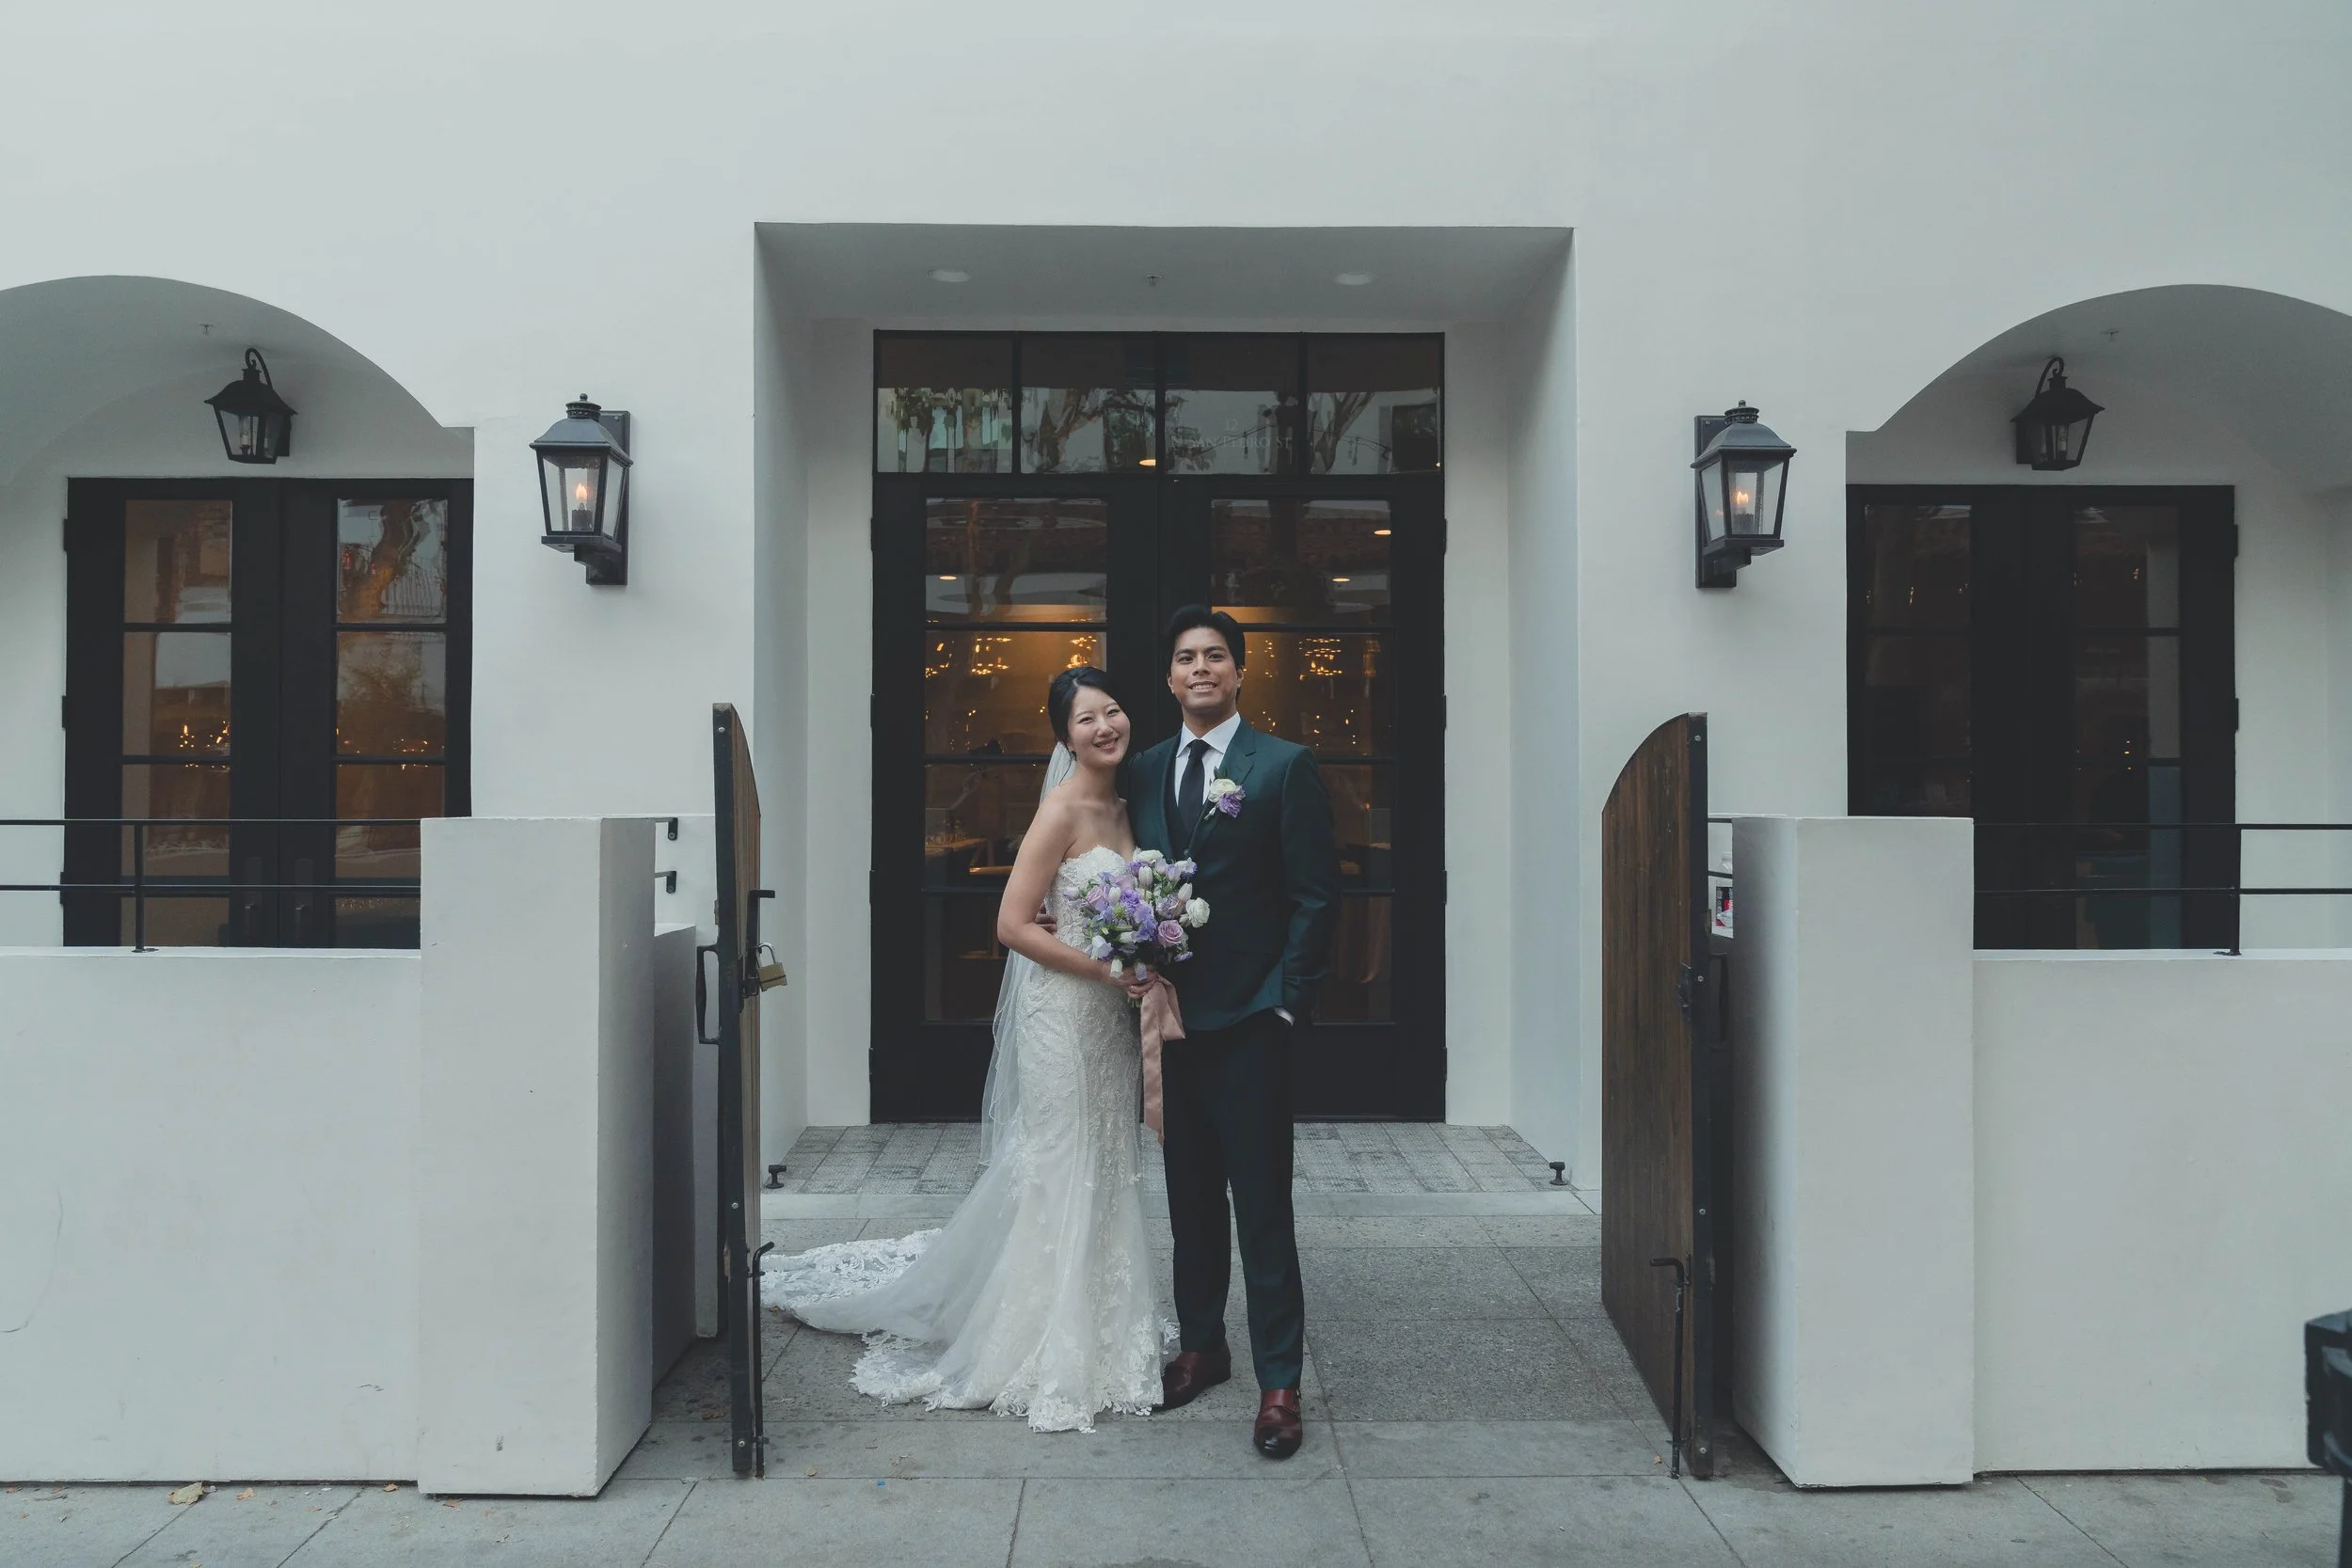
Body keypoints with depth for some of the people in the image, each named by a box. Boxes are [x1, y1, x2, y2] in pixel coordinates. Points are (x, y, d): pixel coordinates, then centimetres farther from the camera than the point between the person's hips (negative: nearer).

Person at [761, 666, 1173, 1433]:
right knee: (1055, 1173, 1)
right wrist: (1107, 968, -20)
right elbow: (1014, 924, -19)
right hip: (1062, 1013, -8)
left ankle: (1092, 1326, 31)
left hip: (1109, 1015, 8)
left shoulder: (1120, 807, 9)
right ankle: (1045, 1349, 16)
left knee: (1099, 1173, 16)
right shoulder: (1063, 810, -15)